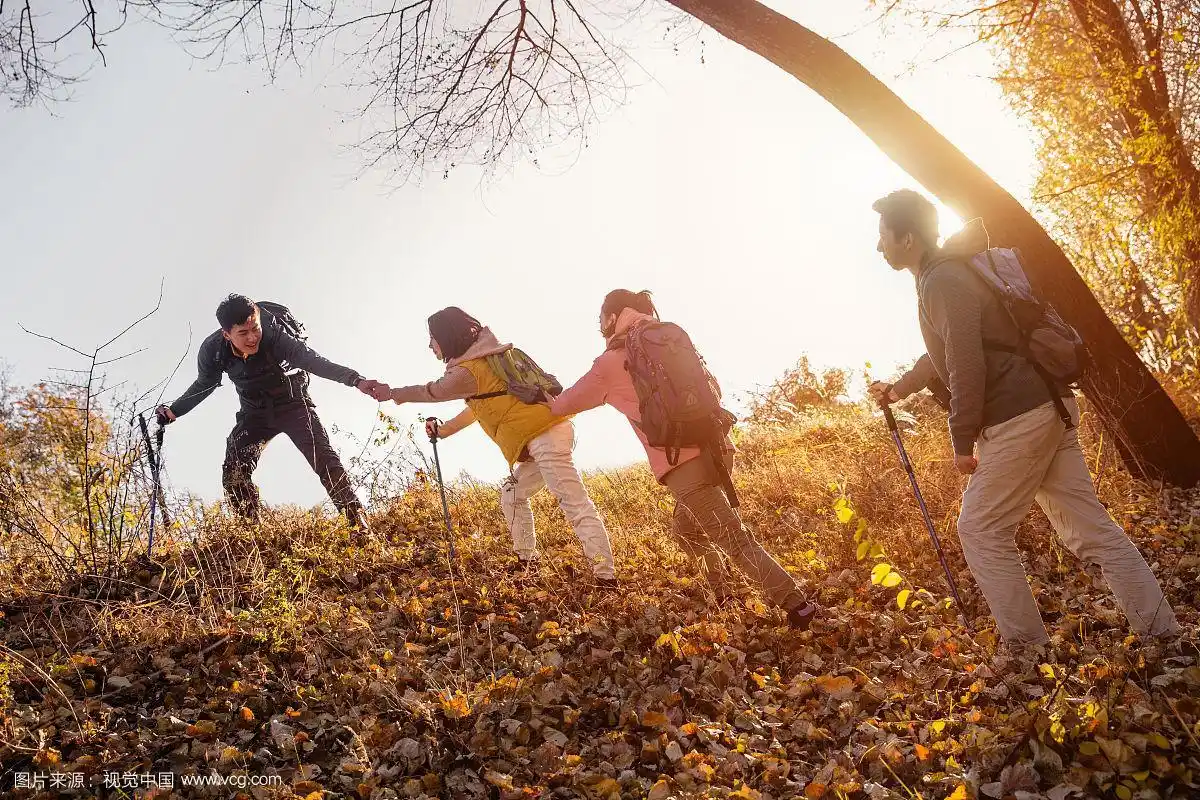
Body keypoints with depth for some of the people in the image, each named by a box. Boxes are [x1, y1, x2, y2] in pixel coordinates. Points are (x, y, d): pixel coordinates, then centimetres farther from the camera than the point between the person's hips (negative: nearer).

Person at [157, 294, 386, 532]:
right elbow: (203, 385, 3)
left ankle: (359, 524, -16)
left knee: (325, 460, -18)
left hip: (292, 404, -3)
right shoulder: (212, 351, -19)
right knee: (234, 473, -13)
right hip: (254, 413, 3)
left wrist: (357, 380, -55)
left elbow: (312, 360, -41)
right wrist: (173, 411, -4)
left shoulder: (274, 336, -31)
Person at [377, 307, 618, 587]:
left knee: (576, 506, -14)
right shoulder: (486, 357, 21)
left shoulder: (468, 371, -9)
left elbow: (431, 391, 6)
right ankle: (525, 560, 26)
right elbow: (478, 406, 34)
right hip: (547, 432, 10)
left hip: (543, 436, -10)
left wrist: (391, 393, 22)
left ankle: (606, 577, -17)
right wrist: (444, 430, 42)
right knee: (512, 495, 21)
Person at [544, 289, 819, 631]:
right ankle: (725, 598, 32)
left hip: (683, 462, -7)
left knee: (734, 540, -6)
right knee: (686, 528, 26)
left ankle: (797, 605, -10)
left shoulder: (610, 363, 4)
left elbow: (566, 404, 20)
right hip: (716, 447, 7)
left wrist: (550, 404, 41)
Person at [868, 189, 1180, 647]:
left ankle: (1030, 652, 8)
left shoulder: (941, 282, -13)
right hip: (1047, 409, 10)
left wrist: (962, 442, -13)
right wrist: (899, 390, 45)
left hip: (1017, 420, -10)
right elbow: (944, 356, 34)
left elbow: (966, 367, -21)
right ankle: (1165, 637, 12)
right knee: (1091, 527, 10)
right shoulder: (947, 274, 19)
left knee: (981, 531, 2)